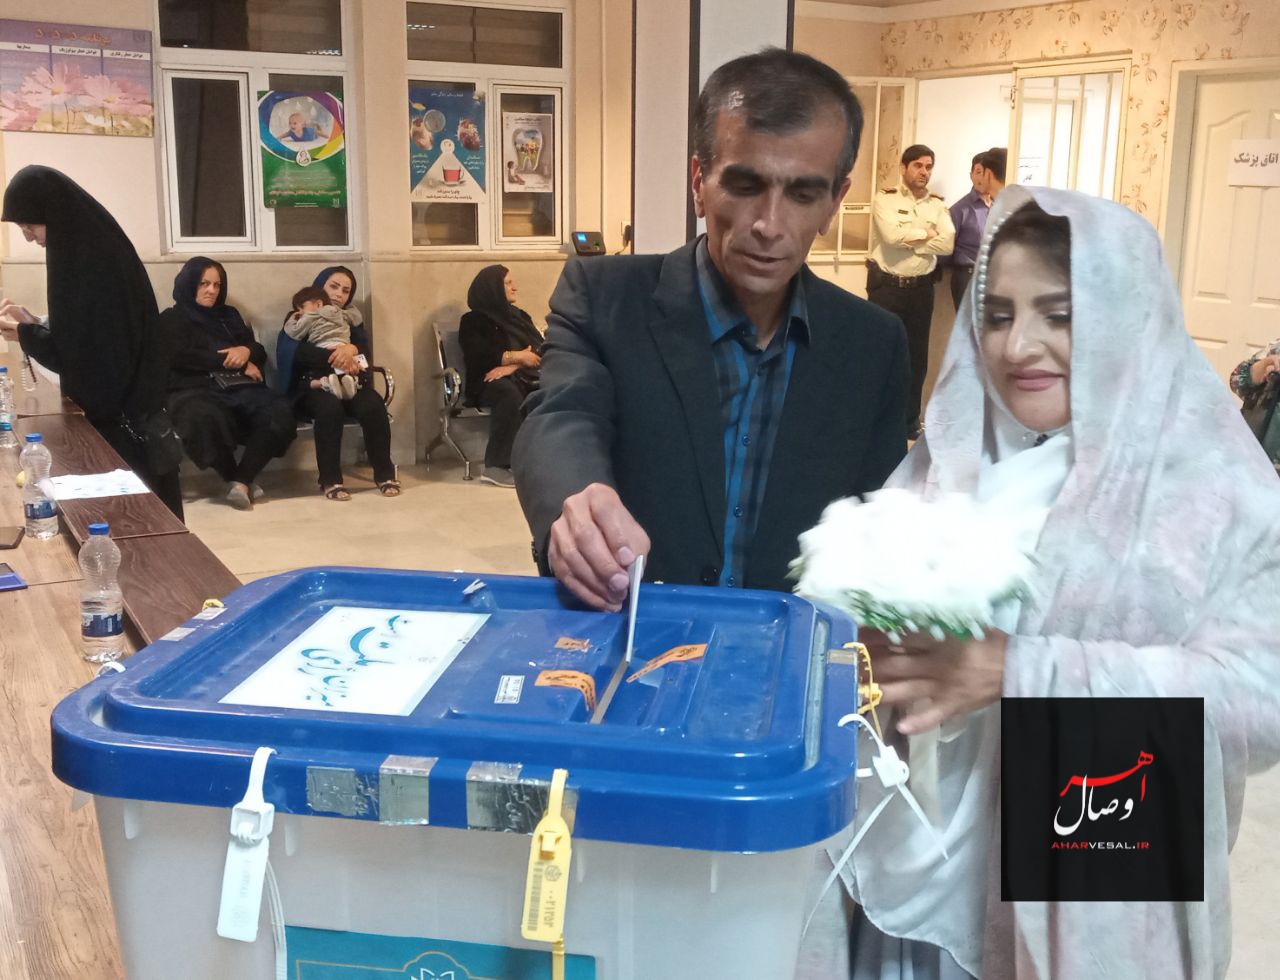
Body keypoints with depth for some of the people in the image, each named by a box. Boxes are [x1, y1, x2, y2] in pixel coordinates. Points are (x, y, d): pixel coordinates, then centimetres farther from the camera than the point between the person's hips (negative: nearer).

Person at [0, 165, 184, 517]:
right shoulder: (87, 249, 8)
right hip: (113, 408, 9)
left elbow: (98, 359, -22)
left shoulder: (97, 263, -21)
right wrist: (34, 323, 7)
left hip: (125, 415, -9)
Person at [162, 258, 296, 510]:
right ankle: (237, 479, -19)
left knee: (281, 413, -29)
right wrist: (237, 363, -3)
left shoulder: (229, 314, 28)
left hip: (239, 388, 4)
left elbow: (260, 352, 21)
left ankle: (241, 480, -25)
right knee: (205, 419, -42)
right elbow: (183, 357, -5)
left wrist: (246, 351, -5)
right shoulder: (171, 319, 13)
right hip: (195, 390, -4)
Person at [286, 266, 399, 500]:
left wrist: (351, 348, -22)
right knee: (330, 406, -38)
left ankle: (384, 473, -20)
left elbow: (365, 346, 3)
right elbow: (298, 352, -10)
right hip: (312, 383, -3)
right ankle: (330, 480, -31)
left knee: (373, 405, -30)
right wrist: (336, 357, -22)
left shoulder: (348, 320, 24)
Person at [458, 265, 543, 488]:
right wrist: (517, 356, -8)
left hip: (522, 377, 4)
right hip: (489, 382, -4)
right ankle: (496, 467, -38)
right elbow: (477, 357, -8)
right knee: (509, 393, -39)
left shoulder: (518, 315, 24)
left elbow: (540, 349, 6)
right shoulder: (473, 321, 11)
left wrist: (511, 366, -12)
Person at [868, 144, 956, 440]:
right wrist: (926, 232, -9)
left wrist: (908, 238, -13)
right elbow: (891, 235, -22)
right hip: (886, 286, -4)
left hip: (921, 288, 4)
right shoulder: (885, 199, -4)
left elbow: (947, 244, -8)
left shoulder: (938, 205, 7)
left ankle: (910, 419, 23)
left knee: (917, 354, 10)